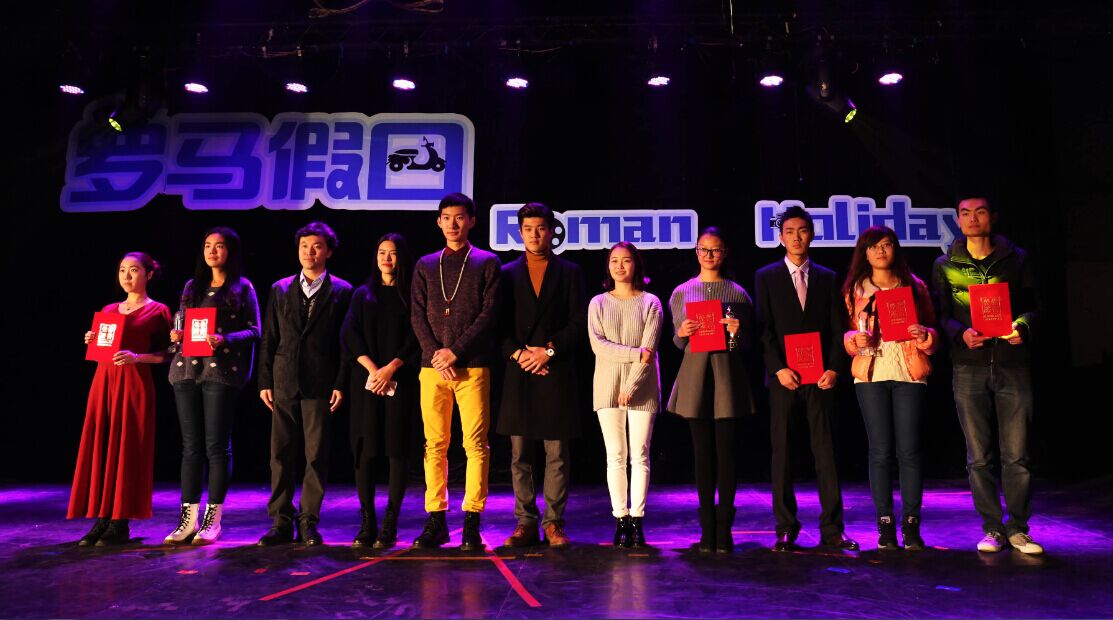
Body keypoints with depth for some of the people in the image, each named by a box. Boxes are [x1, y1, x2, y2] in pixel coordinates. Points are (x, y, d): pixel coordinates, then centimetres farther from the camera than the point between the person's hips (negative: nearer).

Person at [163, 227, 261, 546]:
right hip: (187, 368, 5)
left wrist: (225, 339, -17)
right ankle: (188, 518, 11)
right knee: (190, 445, 6)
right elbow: (179, 324, 22)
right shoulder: (192, 286, 19)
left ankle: (213, 519, 5)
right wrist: (175, 334, 0)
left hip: (221, 370, -5)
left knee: (216, 445, -3)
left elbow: (253, 330, -1)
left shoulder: (242, 287, 4)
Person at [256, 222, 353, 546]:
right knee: (281, 455, 5)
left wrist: (340, 384, -7)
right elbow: (269, 339, 10)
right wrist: (265, 381, 4)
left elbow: (346, 341, 0)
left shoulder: (342, 291, 3)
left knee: (317, 455, 2)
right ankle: (281, 522, 15)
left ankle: (308, 522, 12)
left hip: (320, 384, -3)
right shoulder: (280, 289, 12)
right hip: (284, 382, 3)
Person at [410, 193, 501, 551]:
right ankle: (436, 520, 11)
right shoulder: (425, 266, 16)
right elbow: (417, 315, 9)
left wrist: (455, 351, -10)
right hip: (432, 365, 3)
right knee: (435, 445, 4)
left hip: (472, 366, -2)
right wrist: (436, 353, -6)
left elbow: (489, 313, -2)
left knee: (476, 444, -3)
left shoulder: (487, 263, 7)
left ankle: (472, 522, 2)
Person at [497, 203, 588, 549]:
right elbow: (499, 324, 7)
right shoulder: (507, 274, 13)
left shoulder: (570, 273, 9)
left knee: (557, 453, 1)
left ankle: (554, 523, 10)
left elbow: (579, 323, 1)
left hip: (557, 374, -1)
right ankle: (526, 522, 14)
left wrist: (548, 350, -10)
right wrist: (518, 354, -8)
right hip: (519, 373, 2)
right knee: (519, 455, 4)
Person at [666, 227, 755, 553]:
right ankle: (707, 528, 12)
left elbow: (748, 343, 8)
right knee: (703, 453, 4)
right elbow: (677, 342, 12)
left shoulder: (737, 293, 7)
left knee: (726, 453, -2)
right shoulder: (682, 292, 10)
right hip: (696, 376, 1)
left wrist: (737, 333, -13)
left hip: (727, 376, -1)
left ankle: (724, 529, 7)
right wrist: (681, 333, -9)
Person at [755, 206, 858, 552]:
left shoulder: (827, 277, 13)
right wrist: (779, 368, -11)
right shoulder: (766, 277, 7)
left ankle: (832, 530, 8)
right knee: (782, 454, 2)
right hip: (783, 377, -1)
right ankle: (786, 530, 9)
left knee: (825, 452, 2)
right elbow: (764, 329, 0)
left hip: (820, 376, 1)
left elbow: (837, 327, 8)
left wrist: (834, 368, -5)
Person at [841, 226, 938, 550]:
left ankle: (911, 525, 6)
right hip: (871, 375, 0)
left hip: (909, 374, 0)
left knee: (909, 451, -2)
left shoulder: (915, 286, 12)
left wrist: (924, 335, -10)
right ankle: (885, 525, 7)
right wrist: (855, 338, -11)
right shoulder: (855, 289, 10)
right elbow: (846, 332, 10)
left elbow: (933, 334, 12)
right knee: (880, 451, 0)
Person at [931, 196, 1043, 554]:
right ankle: (992, 529, 14)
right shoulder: (945, 266, 8)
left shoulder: (1016, 259, 9)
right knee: (979, 457, 3)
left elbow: (1032, 306, 9)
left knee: (1016, 455, 0)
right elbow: (941, 316, 5)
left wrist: (1023, 326, -12)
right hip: (969, 368, 0)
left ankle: (1017, 529, 14)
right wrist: (961, 334, -15)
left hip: (1012, 365, 0)